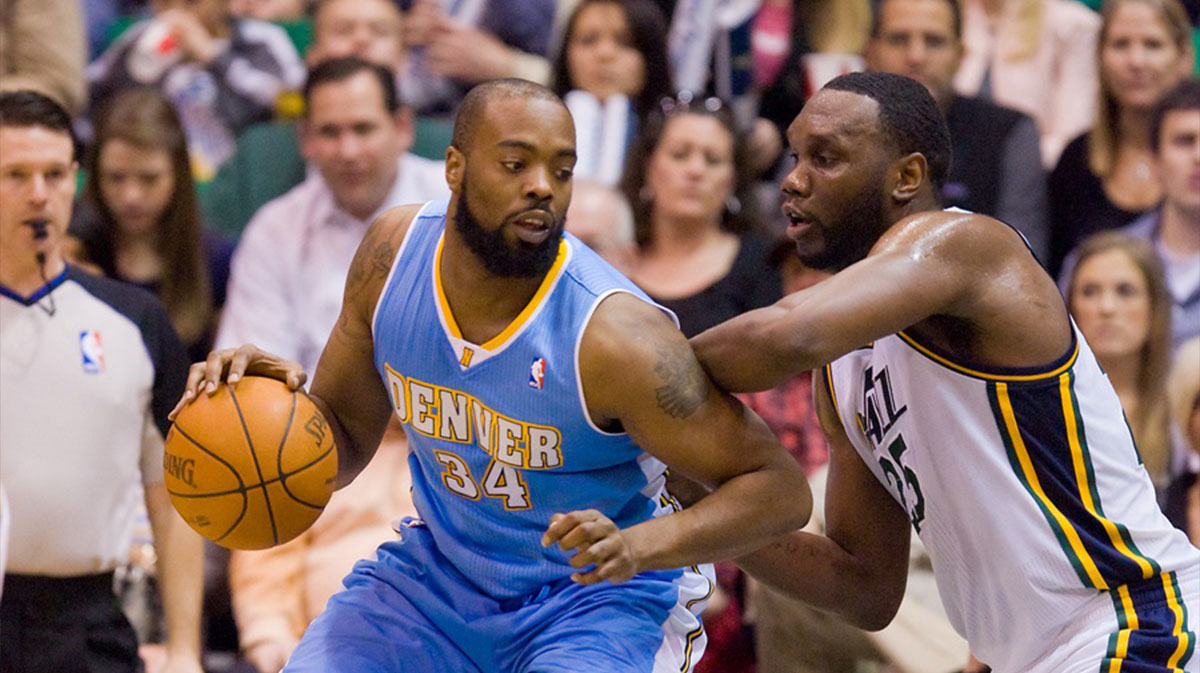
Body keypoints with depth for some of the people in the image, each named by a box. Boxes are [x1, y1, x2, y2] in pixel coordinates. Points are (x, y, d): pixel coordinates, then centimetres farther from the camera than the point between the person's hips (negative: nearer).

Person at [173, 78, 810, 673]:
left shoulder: (614, 337, -27)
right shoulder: (394, 249, -11)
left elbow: (780, 489, -23)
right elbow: (345, 438, 3)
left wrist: (639, 546, -38)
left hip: (597, 594, -5)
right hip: (441, 568, 5)